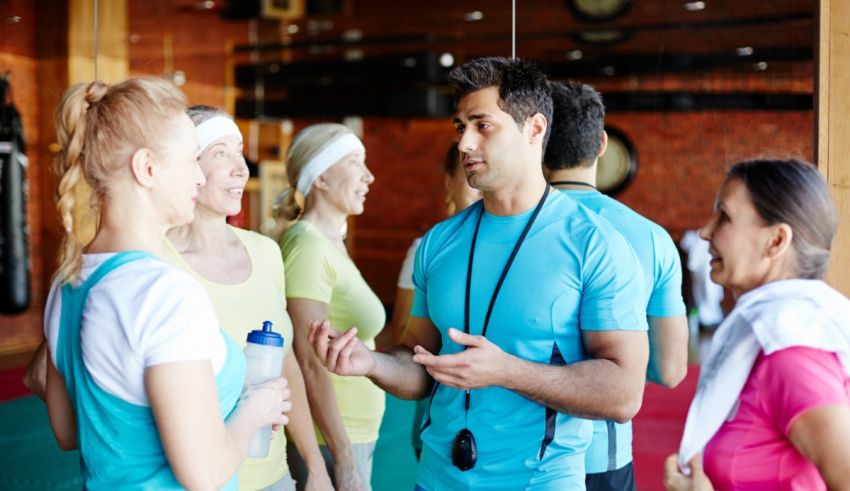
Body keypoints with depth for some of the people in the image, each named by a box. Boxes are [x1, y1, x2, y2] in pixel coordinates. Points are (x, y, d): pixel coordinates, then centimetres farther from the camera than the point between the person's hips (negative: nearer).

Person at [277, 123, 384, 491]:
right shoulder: (307, 245, -16)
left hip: (353, 435, 8)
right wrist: (344, 460, -20)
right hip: (331, 442, -8)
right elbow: (310, 363, -20)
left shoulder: (333, 243, 10)